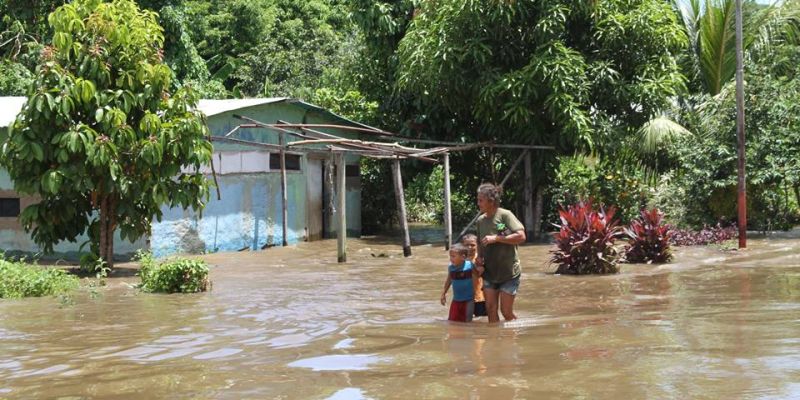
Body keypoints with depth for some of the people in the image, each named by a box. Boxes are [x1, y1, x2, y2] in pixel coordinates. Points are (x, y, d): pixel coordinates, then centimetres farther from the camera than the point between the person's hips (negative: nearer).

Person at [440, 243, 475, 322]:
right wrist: (443, 294, 18)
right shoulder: (451, 267, -3)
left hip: (468, 300, -4)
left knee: (467, 321, 3)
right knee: (452, 321, 6)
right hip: (456, 300, 4)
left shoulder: (470, 266, -16)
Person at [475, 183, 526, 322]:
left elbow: (521, 237, -20)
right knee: (491, 310, 3)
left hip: (509, 273, -5)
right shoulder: (481, 220, 5)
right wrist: (479, 257, 0)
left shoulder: (505, 215, -13)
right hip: (489, 273, 5)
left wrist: (496, 238, -21)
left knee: (506, 312, -1)